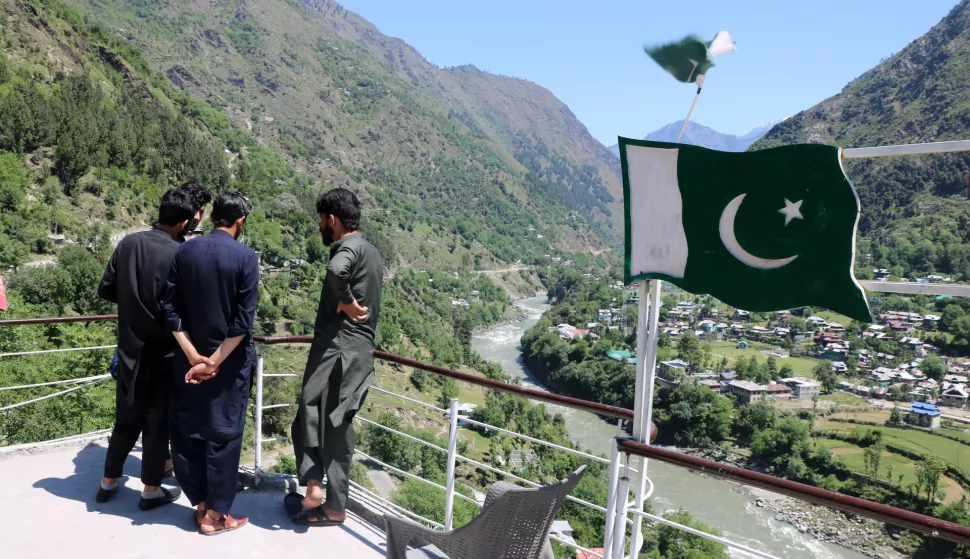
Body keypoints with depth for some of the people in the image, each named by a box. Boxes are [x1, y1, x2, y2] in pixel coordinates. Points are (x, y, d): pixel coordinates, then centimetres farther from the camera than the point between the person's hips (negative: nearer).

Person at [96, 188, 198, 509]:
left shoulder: (128, 243, -2)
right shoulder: (179, 254, -18)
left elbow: (106, 290, 5)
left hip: (130, 350, 5)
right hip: (164, 352, -5)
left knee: (127, 418, 20)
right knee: (158, 421, 9)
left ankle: (108, 483, 32)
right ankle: (151, 490, 20)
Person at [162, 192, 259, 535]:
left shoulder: (184, 252, 0)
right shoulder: (246, 257, -12)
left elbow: (170, 309, -2)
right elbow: (244, 320, -17)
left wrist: (194, 355, -5)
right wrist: (215, 362, -12)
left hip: (189, 360, 4)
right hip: (231, 362, -3)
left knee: (187, 431, 16)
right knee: (223, 434, 7)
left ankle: (200, 504, 27)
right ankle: (215, 515, 17)